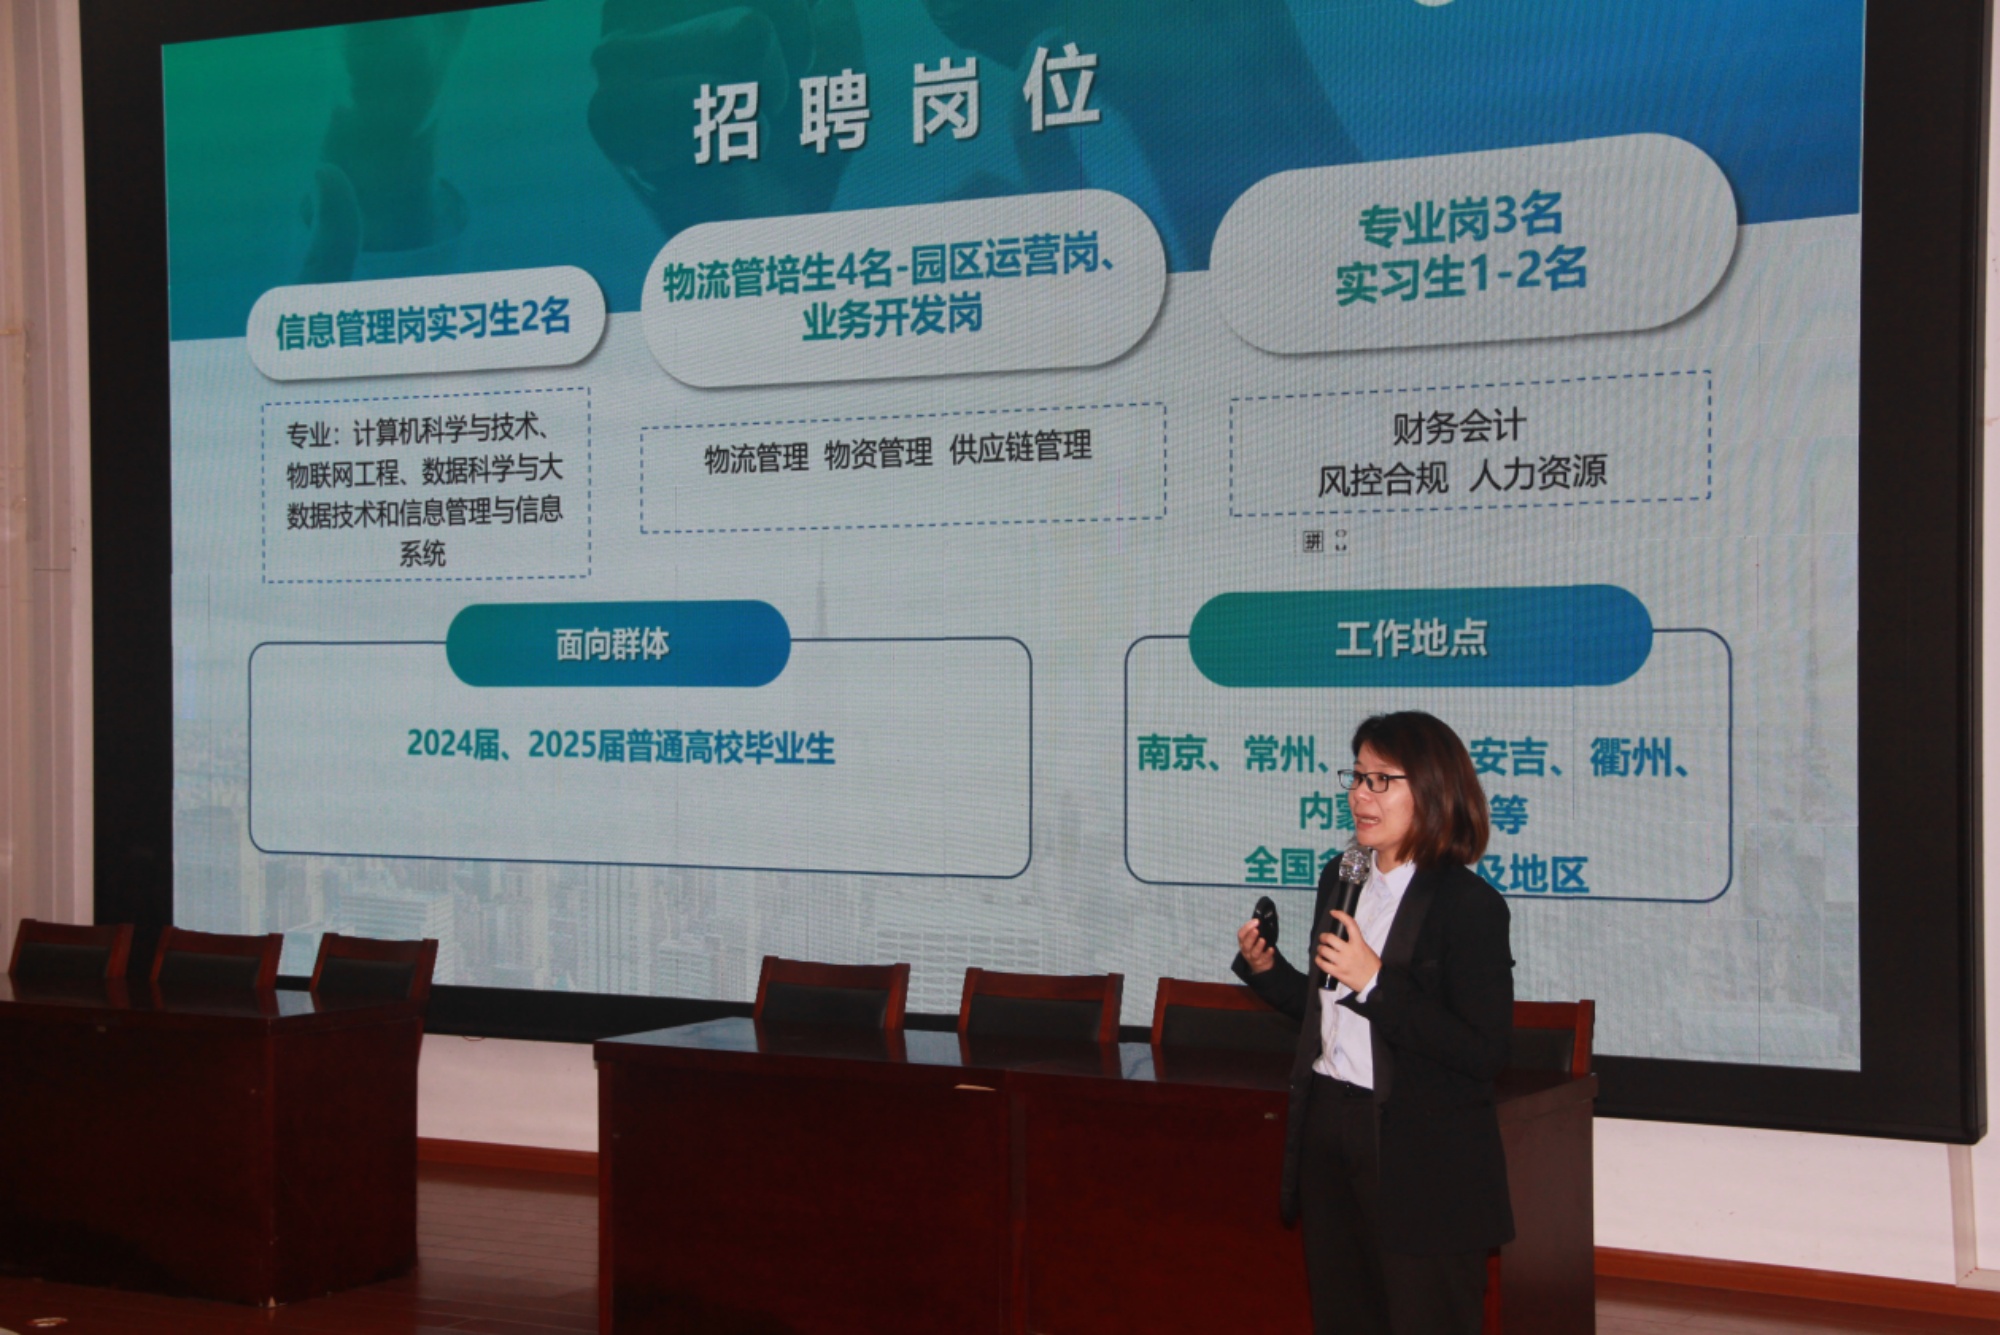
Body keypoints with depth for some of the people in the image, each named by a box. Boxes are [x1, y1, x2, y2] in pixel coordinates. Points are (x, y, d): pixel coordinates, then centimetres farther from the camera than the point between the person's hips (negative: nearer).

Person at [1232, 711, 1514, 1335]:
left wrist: (1376, 980, -23)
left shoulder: (1468, 903, -14)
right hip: (1328, 1132, 7)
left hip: (1421, 1162, -7)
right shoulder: (1340, 880, 9)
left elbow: (1482, 1054, -20)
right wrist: (1266, 969, 2)